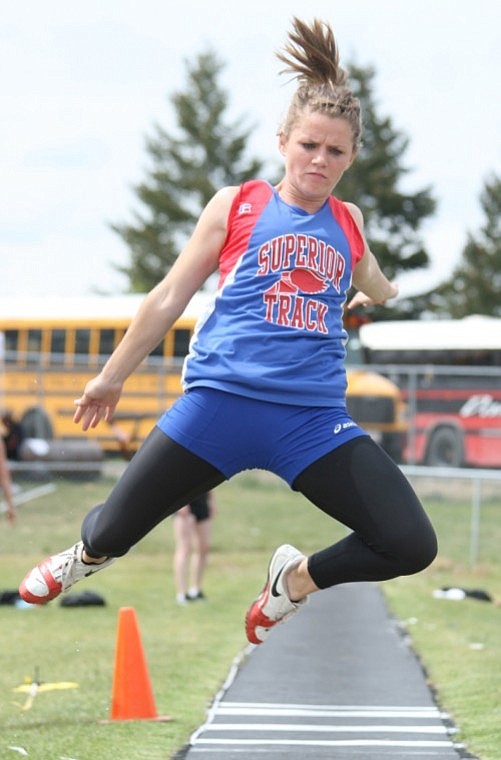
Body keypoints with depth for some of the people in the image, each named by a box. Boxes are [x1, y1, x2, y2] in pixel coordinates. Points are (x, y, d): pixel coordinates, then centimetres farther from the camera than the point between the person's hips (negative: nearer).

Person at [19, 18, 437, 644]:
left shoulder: (347, 222, 14)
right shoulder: (236, 206, 5)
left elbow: (372, 291, 42)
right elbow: (169, 298, 14)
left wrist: (377, 292, 25)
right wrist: (112, 377, 18)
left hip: (314, 418, 2)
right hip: (222, 400, -2)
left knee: (411, 545, -11)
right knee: (114, 531, 0)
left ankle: (296, 577, 18)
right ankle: (87, 556, 41)